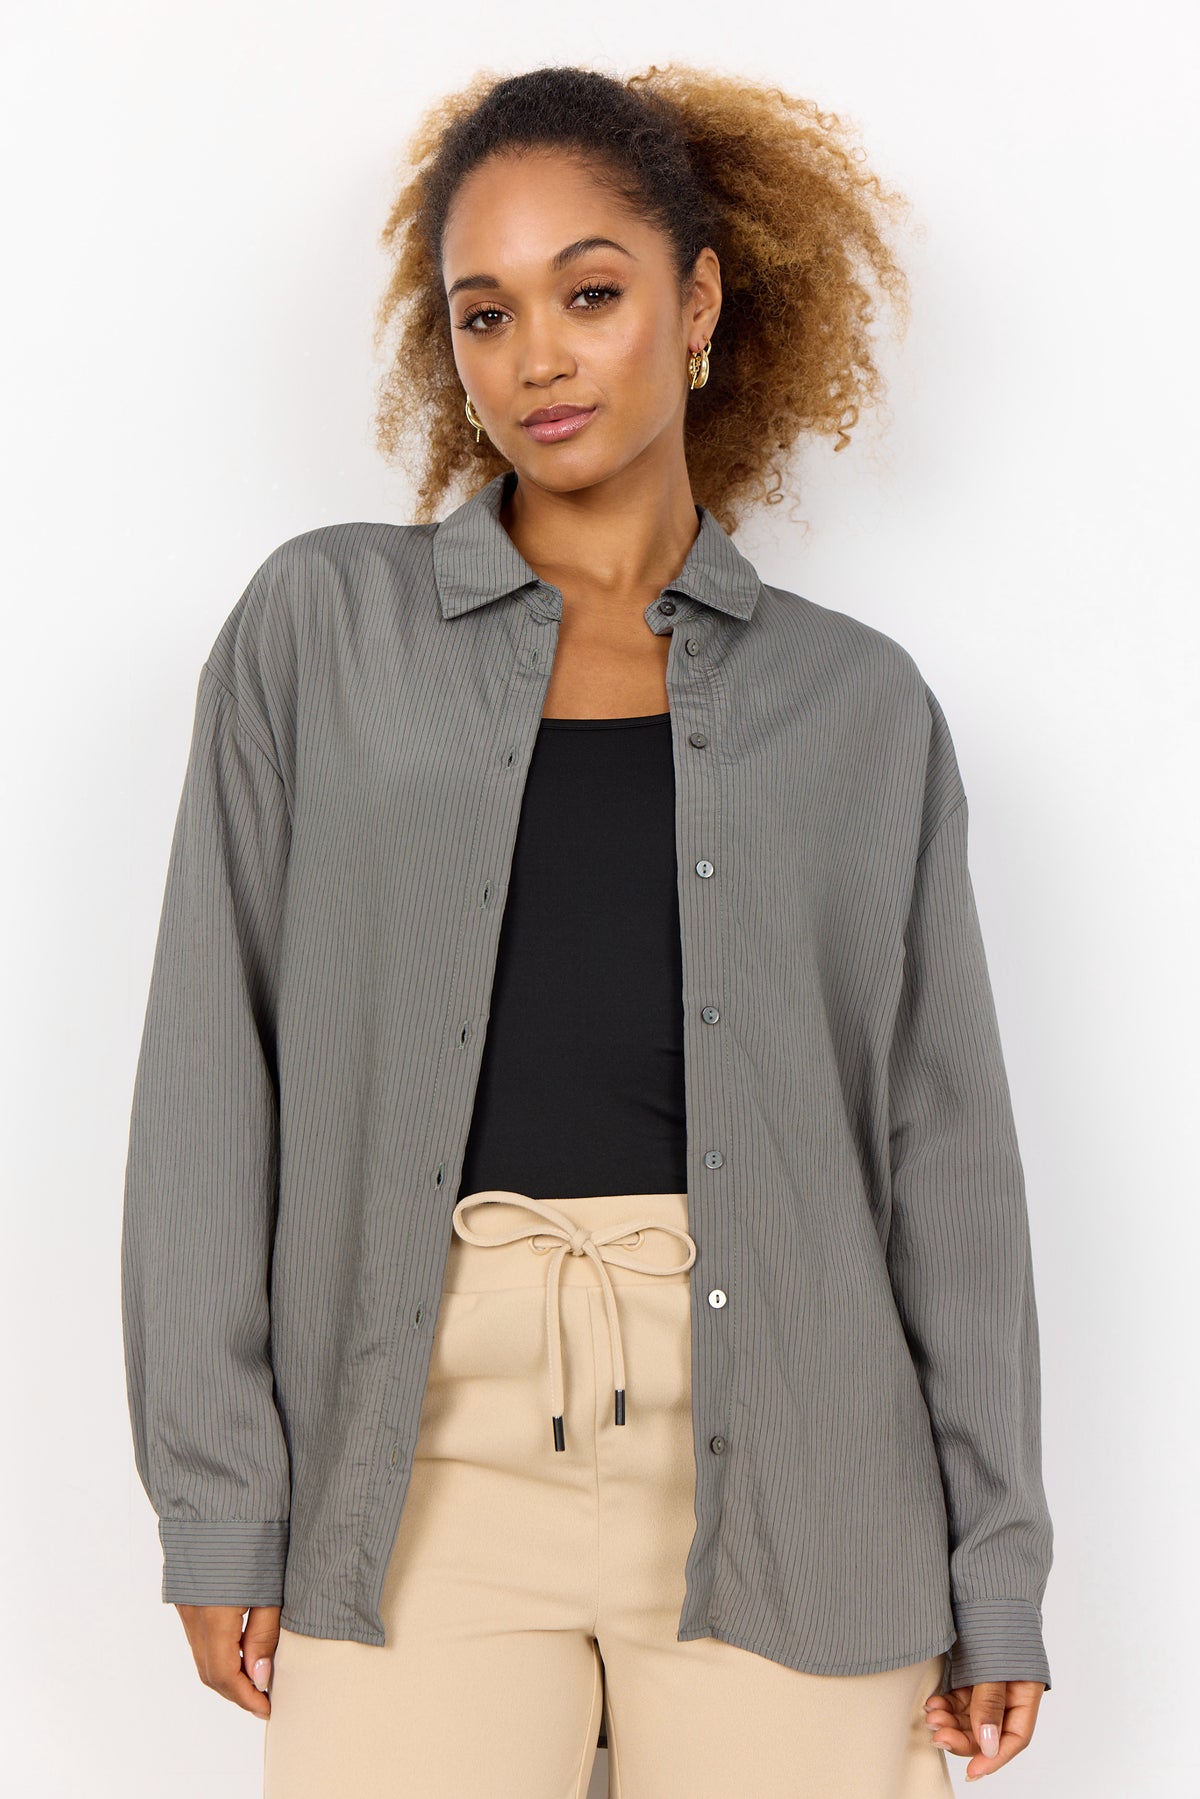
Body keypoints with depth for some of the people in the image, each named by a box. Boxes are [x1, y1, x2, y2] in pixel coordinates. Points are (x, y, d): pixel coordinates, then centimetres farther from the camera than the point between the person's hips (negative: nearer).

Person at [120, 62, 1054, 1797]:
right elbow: (210, 1073, 4)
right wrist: (218, 1497, -3)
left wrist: (995, 1566, 5)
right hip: (430, 1449, 0)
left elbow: (946, 1143, 8)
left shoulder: (860, 702, 10)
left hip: (775, 1458, 1)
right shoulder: (322, 626, 8)